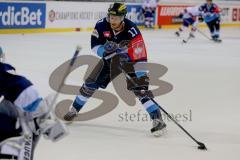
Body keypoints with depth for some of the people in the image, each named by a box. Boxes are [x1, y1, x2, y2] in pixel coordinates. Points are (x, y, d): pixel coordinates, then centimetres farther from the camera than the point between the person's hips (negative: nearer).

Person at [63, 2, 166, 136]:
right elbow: (95, 46, -14)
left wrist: (142, 81, -40)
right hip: (110, 59, 4)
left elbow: (140, 58, -36)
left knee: (140, 89, -21)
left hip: (130, 59, -4)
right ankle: (74, 110, 25)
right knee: (91, 83, 4)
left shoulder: (132, 32, -35)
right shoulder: (102, 25, -22)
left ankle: (157, 119, -20)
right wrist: (105, 50, -37)